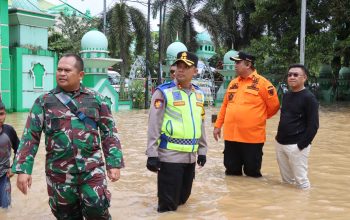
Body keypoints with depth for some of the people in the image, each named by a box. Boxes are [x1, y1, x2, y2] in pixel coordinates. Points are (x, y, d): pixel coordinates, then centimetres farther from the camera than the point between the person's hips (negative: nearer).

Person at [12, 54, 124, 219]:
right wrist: (23, 169, -7)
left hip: (92, 170, -1)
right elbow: (30, 137, 1)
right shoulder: (44, 101, 4)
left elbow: (109, 133, 5)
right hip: (59, 173, 1)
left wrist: (114, 163, -2)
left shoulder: (96, 99, 4)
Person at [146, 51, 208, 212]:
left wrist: (202, 150, 18)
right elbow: (154, 125, -11)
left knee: (182, 198, 19)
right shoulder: (164, 92, -8)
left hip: (190, 156, 6)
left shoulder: (199, 94, 11)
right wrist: (152, 154, -14)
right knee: (168, 204, 1)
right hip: (169, 156, -6)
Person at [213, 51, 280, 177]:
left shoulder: (262, 83, -8)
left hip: (252, 137, -5)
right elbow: (225, 105, 17)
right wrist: (218, 125, 13)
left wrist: (258, 118, 8)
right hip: (231, 135, 5)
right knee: (231, 172, 14)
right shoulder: (233, 83, 12)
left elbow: (274, 106, -3)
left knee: (252, 173, 8)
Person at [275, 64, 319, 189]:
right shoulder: (286, 96, 11)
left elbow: (313, 125, -15)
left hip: (296, 146, -7)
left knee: (301, 180, -1)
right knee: (286, 180, 17)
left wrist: (301, 145, -18)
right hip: (280, 144, 8)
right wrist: (279, 137, 13)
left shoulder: (309, 98, -11)